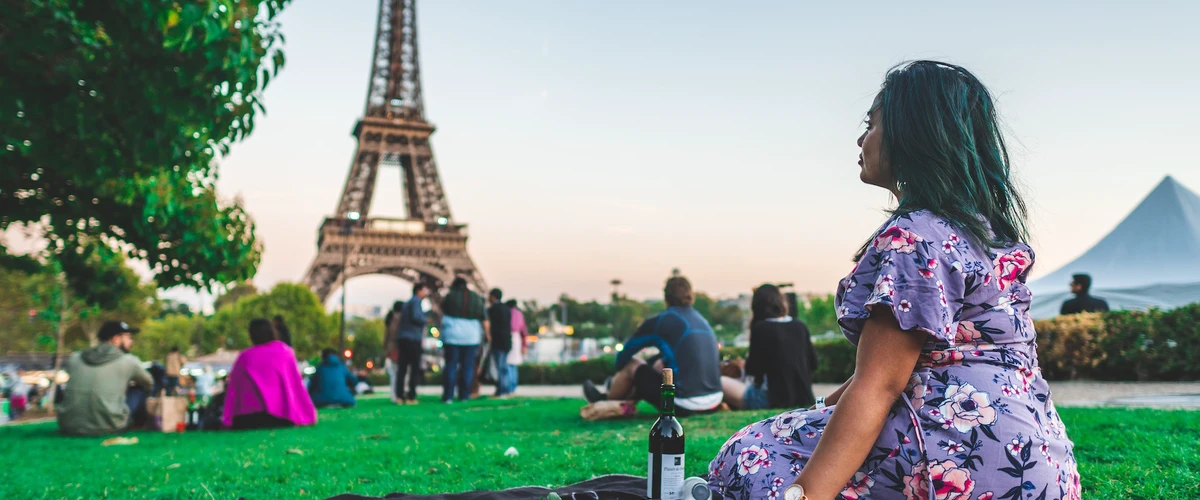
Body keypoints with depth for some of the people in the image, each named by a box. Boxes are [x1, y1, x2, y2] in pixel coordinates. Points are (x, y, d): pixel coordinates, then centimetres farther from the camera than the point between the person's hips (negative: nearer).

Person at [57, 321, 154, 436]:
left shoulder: (74, 358, 11)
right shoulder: (128, 361, 3)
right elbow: (149, 384, 22)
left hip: (69, 428, 3)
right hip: (108, 428, -3)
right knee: (140, 388, 18)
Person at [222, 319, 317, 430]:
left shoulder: (245, 356, 11)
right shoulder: (285, 351, 12)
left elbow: (233, 387, 11)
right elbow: (295, 385, 12)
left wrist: (227, 420, 15)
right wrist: (307, 415, 17)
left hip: (246, 419, 0)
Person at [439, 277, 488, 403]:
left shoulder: (450, 296, 0)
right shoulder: (477, 298, 7)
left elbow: (443, 309, 19)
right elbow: (484, 320, 3)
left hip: (452, 335, -1)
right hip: (471, 336, 1)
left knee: (451, 365, 2)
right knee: (467, 366, 4)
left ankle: (448, 395, -2)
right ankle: (464, 395, 2)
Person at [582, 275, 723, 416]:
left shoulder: (658, 322, -4)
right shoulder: (702, 320, 12)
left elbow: (625, 353, 9)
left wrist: (620, 372, 31)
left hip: (684, 407, -6)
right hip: (714, 402, 6)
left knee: (630, 365, 16)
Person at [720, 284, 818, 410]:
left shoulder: (761, 328, -9)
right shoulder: (800, 326, 5)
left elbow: (752, 369, -7)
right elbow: (813, 363, 13)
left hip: (774, 400, -6)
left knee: (721, 382, 4)